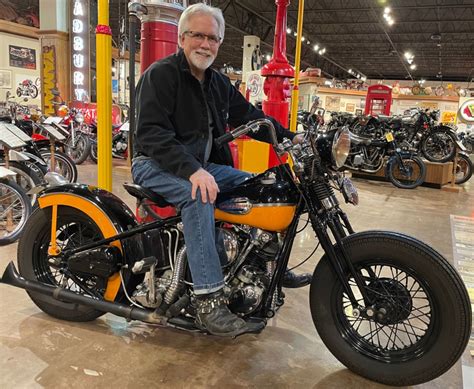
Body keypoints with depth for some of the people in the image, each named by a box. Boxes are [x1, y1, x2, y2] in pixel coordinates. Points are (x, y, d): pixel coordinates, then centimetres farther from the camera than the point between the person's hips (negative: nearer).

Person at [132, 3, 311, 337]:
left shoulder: (220, 84, 15)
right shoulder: (161, 74, -9)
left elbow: (251, 117, 13)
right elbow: (151, 132, -21)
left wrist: (292, 139, -2)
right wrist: (191, 170, -34)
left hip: (203, 165, 8)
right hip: (158, 165, -7)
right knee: (200, 195, -36)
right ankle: (209, 301, -36)